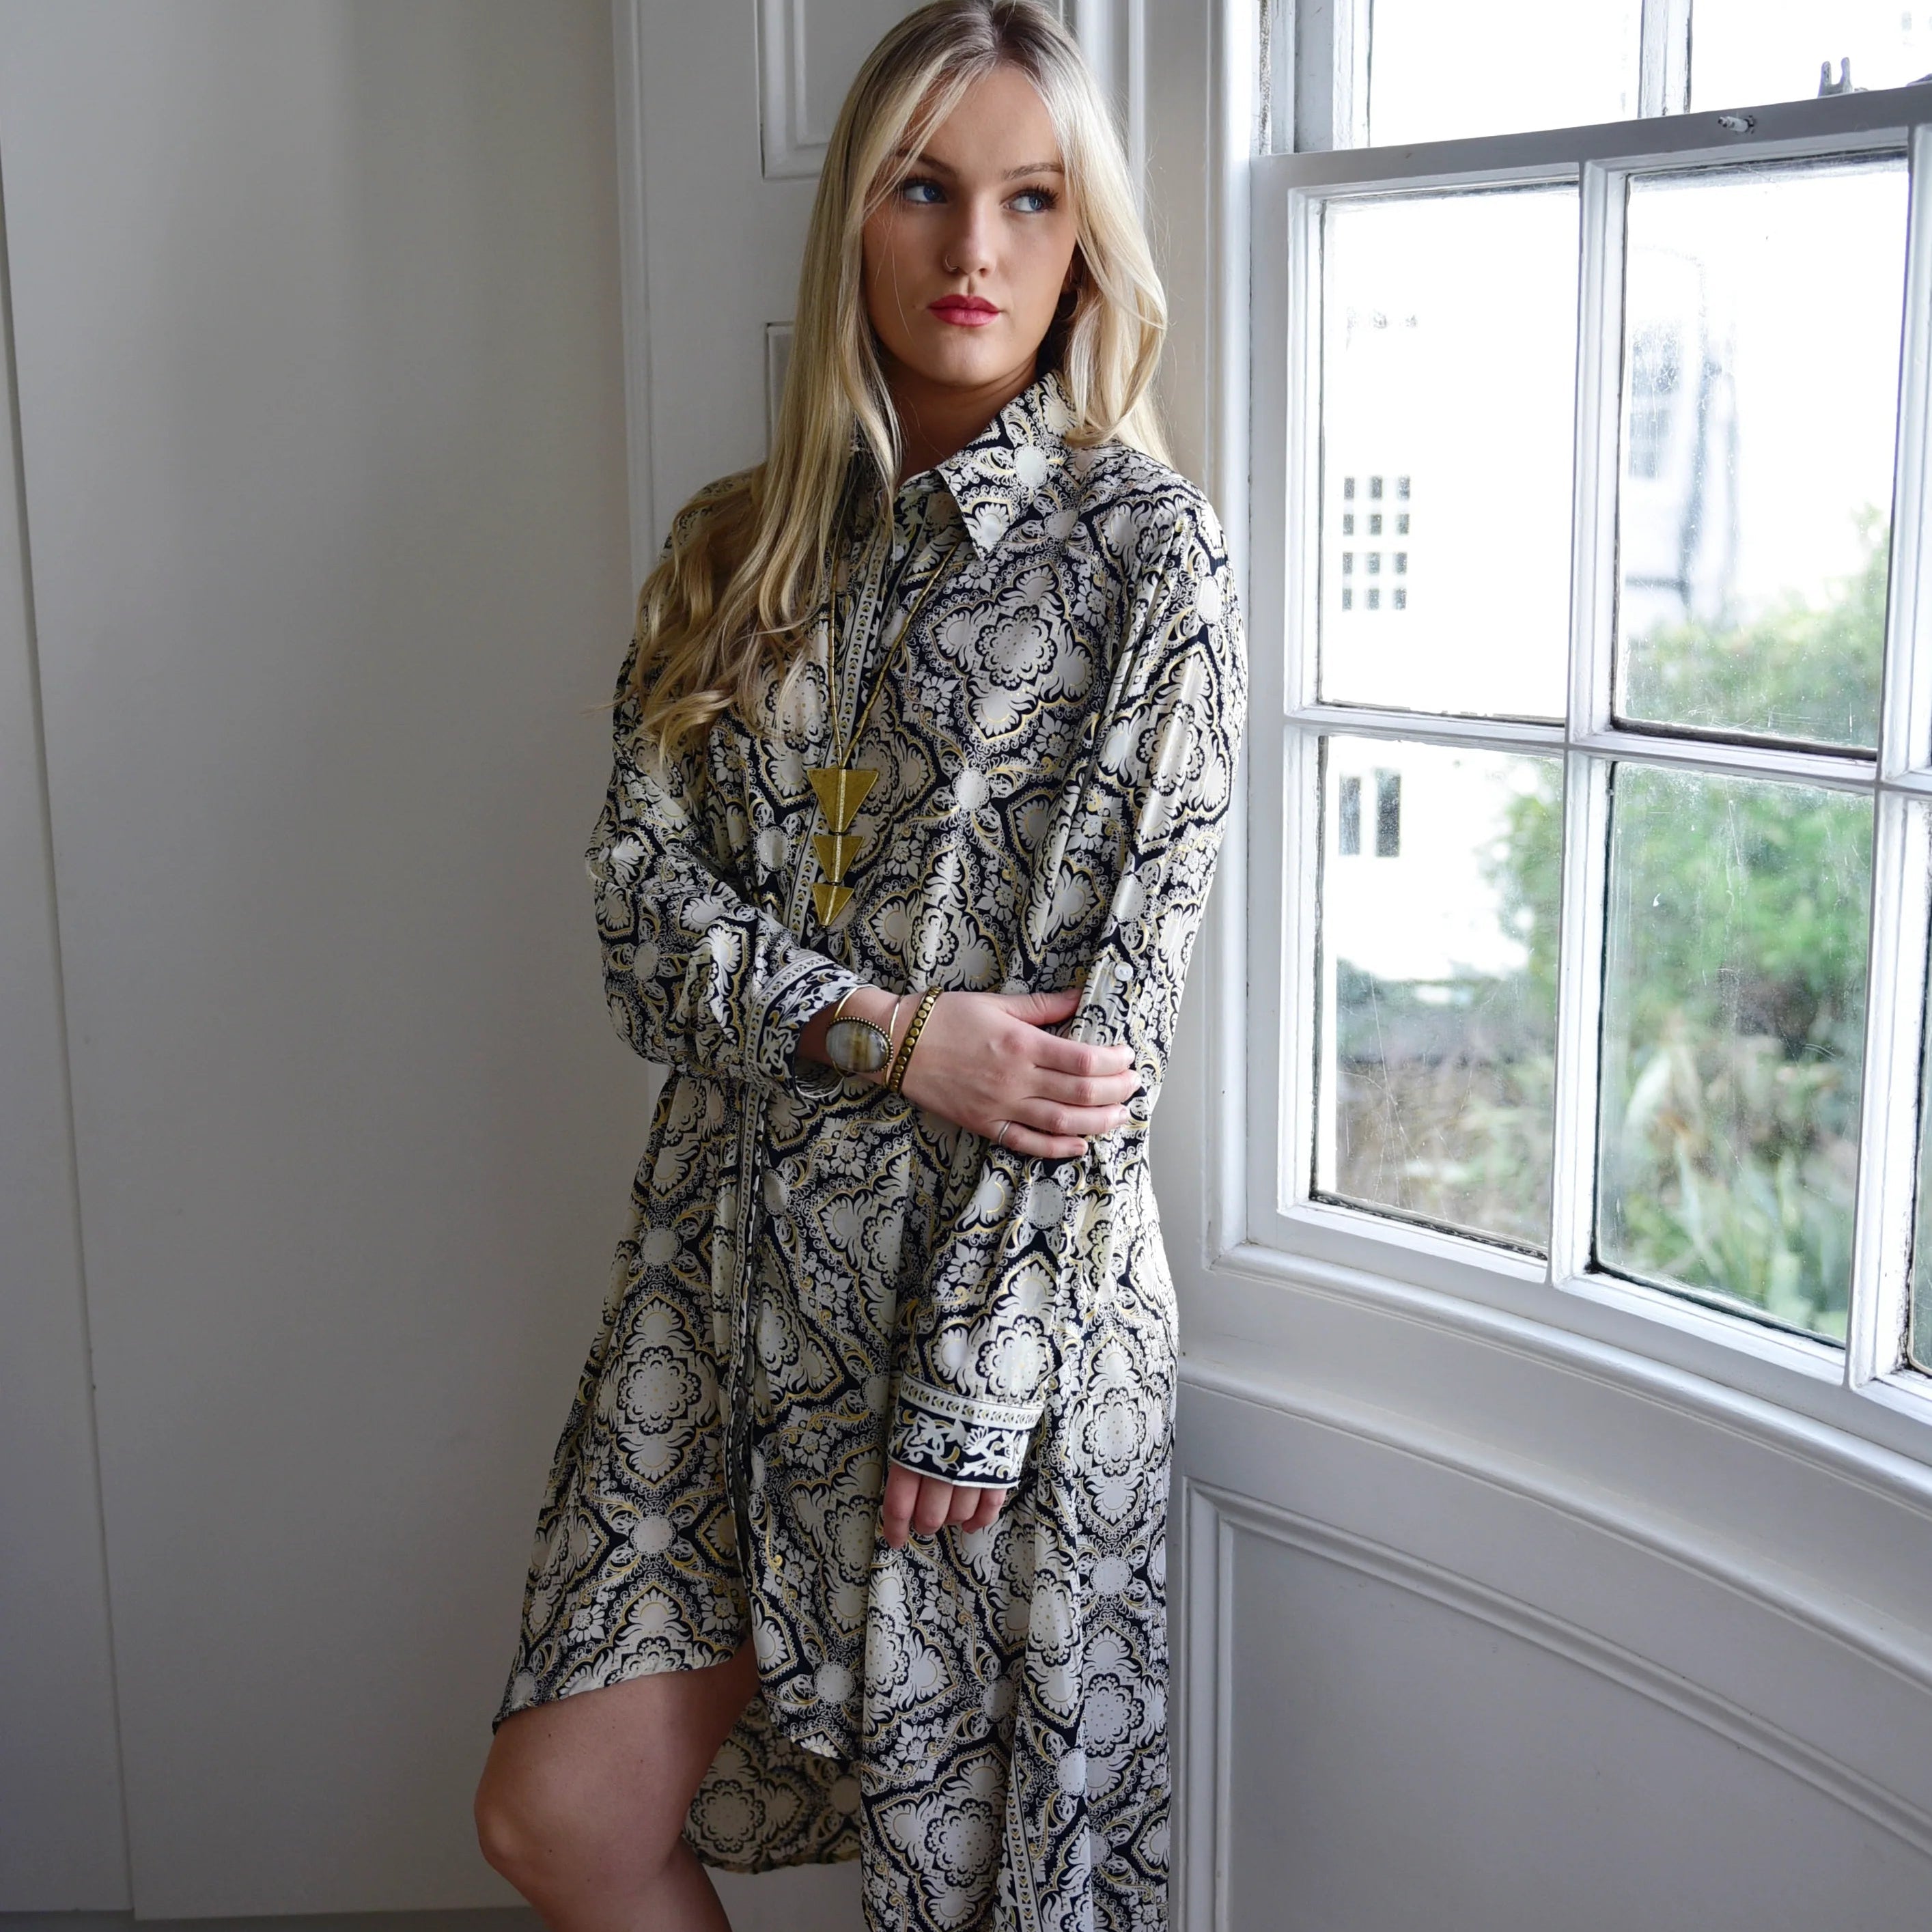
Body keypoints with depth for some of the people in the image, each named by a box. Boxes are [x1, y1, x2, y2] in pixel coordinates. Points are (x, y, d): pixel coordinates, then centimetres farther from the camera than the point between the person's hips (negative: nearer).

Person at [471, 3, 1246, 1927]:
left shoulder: (1143, 547, -5)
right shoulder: (733, 549, 9)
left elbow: (1113, 992, -11)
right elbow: (645, 907, 2)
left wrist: (963, 1393, -14)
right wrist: (896, 1031, -16)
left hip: (1007, 1272, -4)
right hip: (728, 1255, 5)